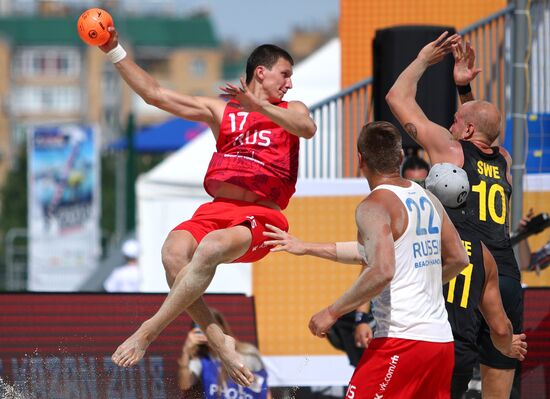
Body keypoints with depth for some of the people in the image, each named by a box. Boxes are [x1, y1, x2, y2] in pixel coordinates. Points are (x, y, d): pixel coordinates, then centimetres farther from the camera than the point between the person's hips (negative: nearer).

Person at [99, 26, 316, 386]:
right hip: (216, 209, 3)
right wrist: (116, 52, 14)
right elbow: (155, 94, 20)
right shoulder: (220, 109, 23)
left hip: (261, 217, -3)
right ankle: (219, 342, -28)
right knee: (175, 250, -31)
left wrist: (257, 106, -20)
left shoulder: (289, 111, 17)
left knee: (211, 247, -36)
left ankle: (150, 330, -28)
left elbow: (308, 128, -8)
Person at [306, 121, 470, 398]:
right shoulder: (428, 200, 13)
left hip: (402, 337, -8)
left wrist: (332, 312, -17)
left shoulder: (374, 205, -11)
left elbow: (382, 271, -24)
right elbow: (459, 259, 20)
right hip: (441, 340, 8)